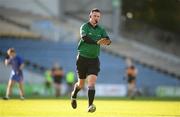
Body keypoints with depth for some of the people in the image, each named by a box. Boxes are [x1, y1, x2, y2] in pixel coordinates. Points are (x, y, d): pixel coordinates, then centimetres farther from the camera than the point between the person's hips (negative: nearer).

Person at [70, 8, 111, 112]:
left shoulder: (101, 30, 7)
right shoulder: (84, 27, -6)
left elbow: (107, 40, -8)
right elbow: (84, 38, -25)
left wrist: (107, 41, -33)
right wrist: (97, 42, -38)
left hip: (94, 60, 2)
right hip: (82, 58, -2)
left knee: (92, 83, -13)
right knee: (81, 84, 11)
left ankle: (90, 106, -14)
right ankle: (74, 95, 42)